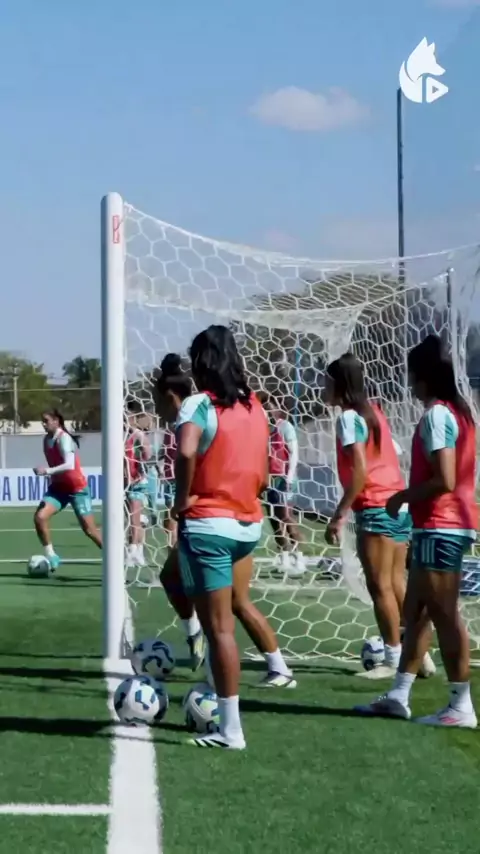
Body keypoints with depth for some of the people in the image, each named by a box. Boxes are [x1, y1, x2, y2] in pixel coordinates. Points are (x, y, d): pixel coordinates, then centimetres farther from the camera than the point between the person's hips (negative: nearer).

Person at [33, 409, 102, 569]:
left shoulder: (64, 438, -20)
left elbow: (70, 465, -35)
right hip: (58, 487, 7)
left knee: (89, 529, -2)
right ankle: (51, 557, -4)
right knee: (39, 517, -14)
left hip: (77, 488, -7)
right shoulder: (46, 439, 3)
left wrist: (47, 471, -43)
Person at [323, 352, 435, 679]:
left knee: (380, 586, -2)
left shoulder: (349, 418, -10)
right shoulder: (374, 412, 15)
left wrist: (339, 516, -17)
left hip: (376, 509, -8)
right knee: (396, 583, 11)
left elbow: (359, 472, -18)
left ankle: (394, 660, 1)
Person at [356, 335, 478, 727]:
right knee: (416, 609, 13)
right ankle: (399, 694, 18)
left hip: (440, 526, -10)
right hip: (445, 525, 10)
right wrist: (411, 496, 13)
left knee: (444, 613, -5)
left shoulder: (436, 415, -15)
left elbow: (444, 480, -22)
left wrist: (403, 497, -8)